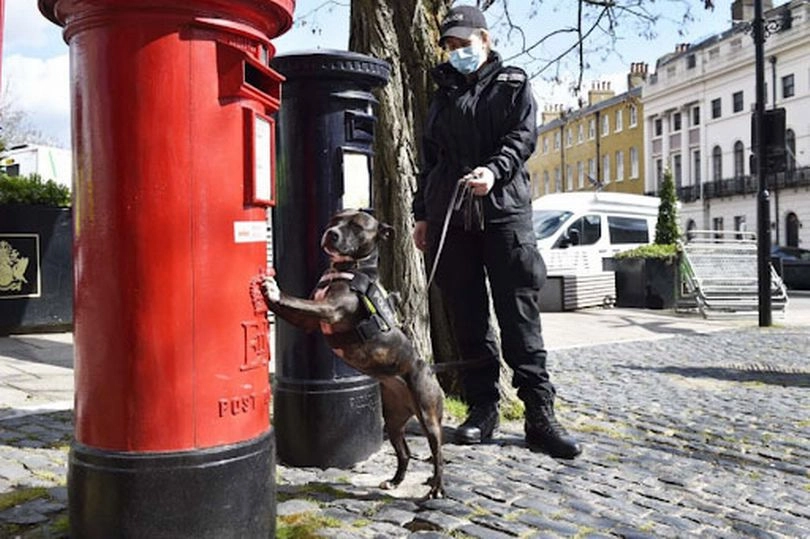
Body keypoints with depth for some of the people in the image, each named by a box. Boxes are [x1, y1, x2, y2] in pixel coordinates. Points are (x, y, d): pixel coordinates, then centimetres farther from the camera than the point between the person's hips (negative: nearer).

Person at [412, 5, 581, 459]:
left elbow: (523, 138, -2)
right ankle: (483, 409, 11)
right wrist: (422, 213, 17)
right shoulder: (444, 93, 23)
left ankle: (540, 414, -4)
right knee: (468, 315, 3)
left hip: (505, 209, -3)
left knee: (520, 311, -8)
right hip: (449, 215, 4)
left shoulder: (514, 84, 13)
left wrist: (494, 170, -21)